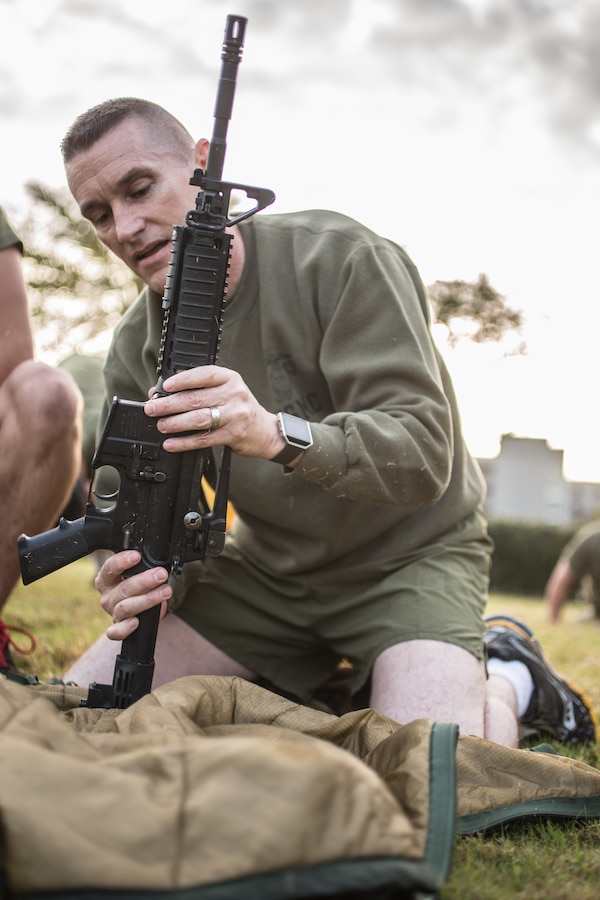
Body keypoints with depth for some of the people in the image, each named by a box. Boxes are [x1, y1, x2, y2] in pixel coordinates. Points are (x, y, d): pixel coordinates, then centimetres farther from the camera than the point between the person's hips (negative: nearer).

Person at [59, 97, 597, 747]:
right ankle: (299, 679, 12)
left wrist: (280, 436, -45)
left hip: (409, 554, -5)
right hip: (265, 567, 6)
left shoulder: (342, 259, -20)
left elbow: (424, 453, -27)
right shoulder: (134, 350, -3)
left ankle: (506, 682, 7)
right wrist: (151, 575, -29)